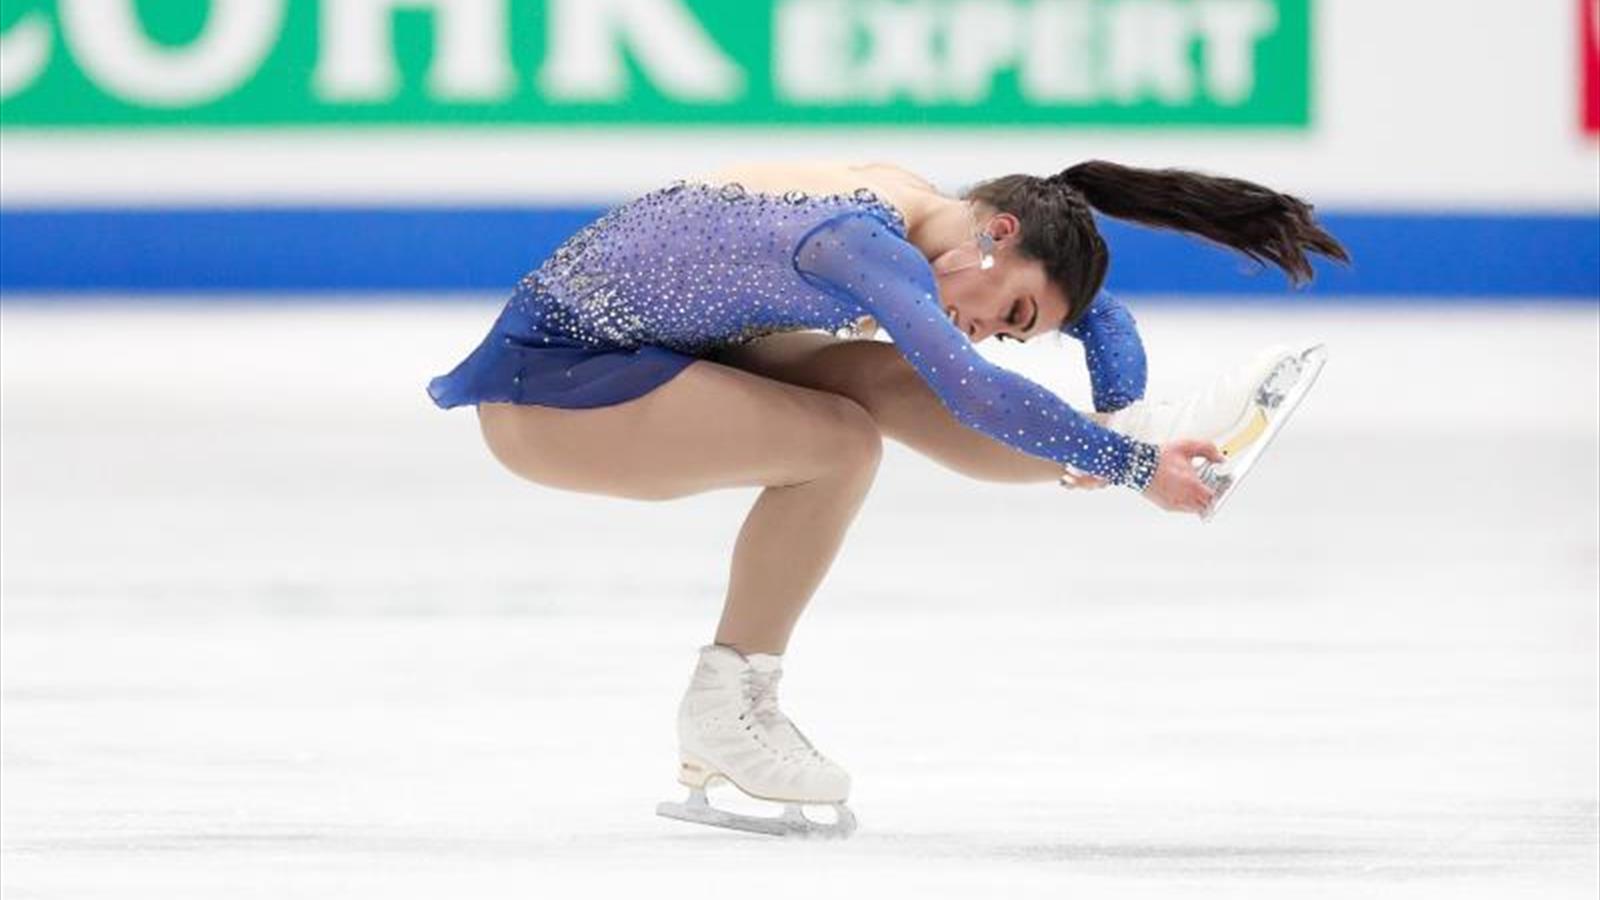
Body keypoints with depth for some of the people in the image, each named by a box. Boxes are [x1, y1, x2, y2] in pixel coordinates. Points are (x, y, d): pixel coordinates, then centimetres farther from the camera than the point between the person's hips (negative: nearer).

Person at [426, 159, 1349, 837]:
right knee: (838, 442, -20)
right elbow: (970, 391, -39)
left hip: (634, 348, 9)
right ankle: (726, 711, -10)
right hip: (543, 384, -9)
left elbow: (1094, 302, 14)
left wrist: (1127, 426, -2)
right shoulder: (865, 240, -26)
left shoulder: (909, 202, 3)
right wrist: (1131, 467, -33)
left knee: (886, 380, -2)